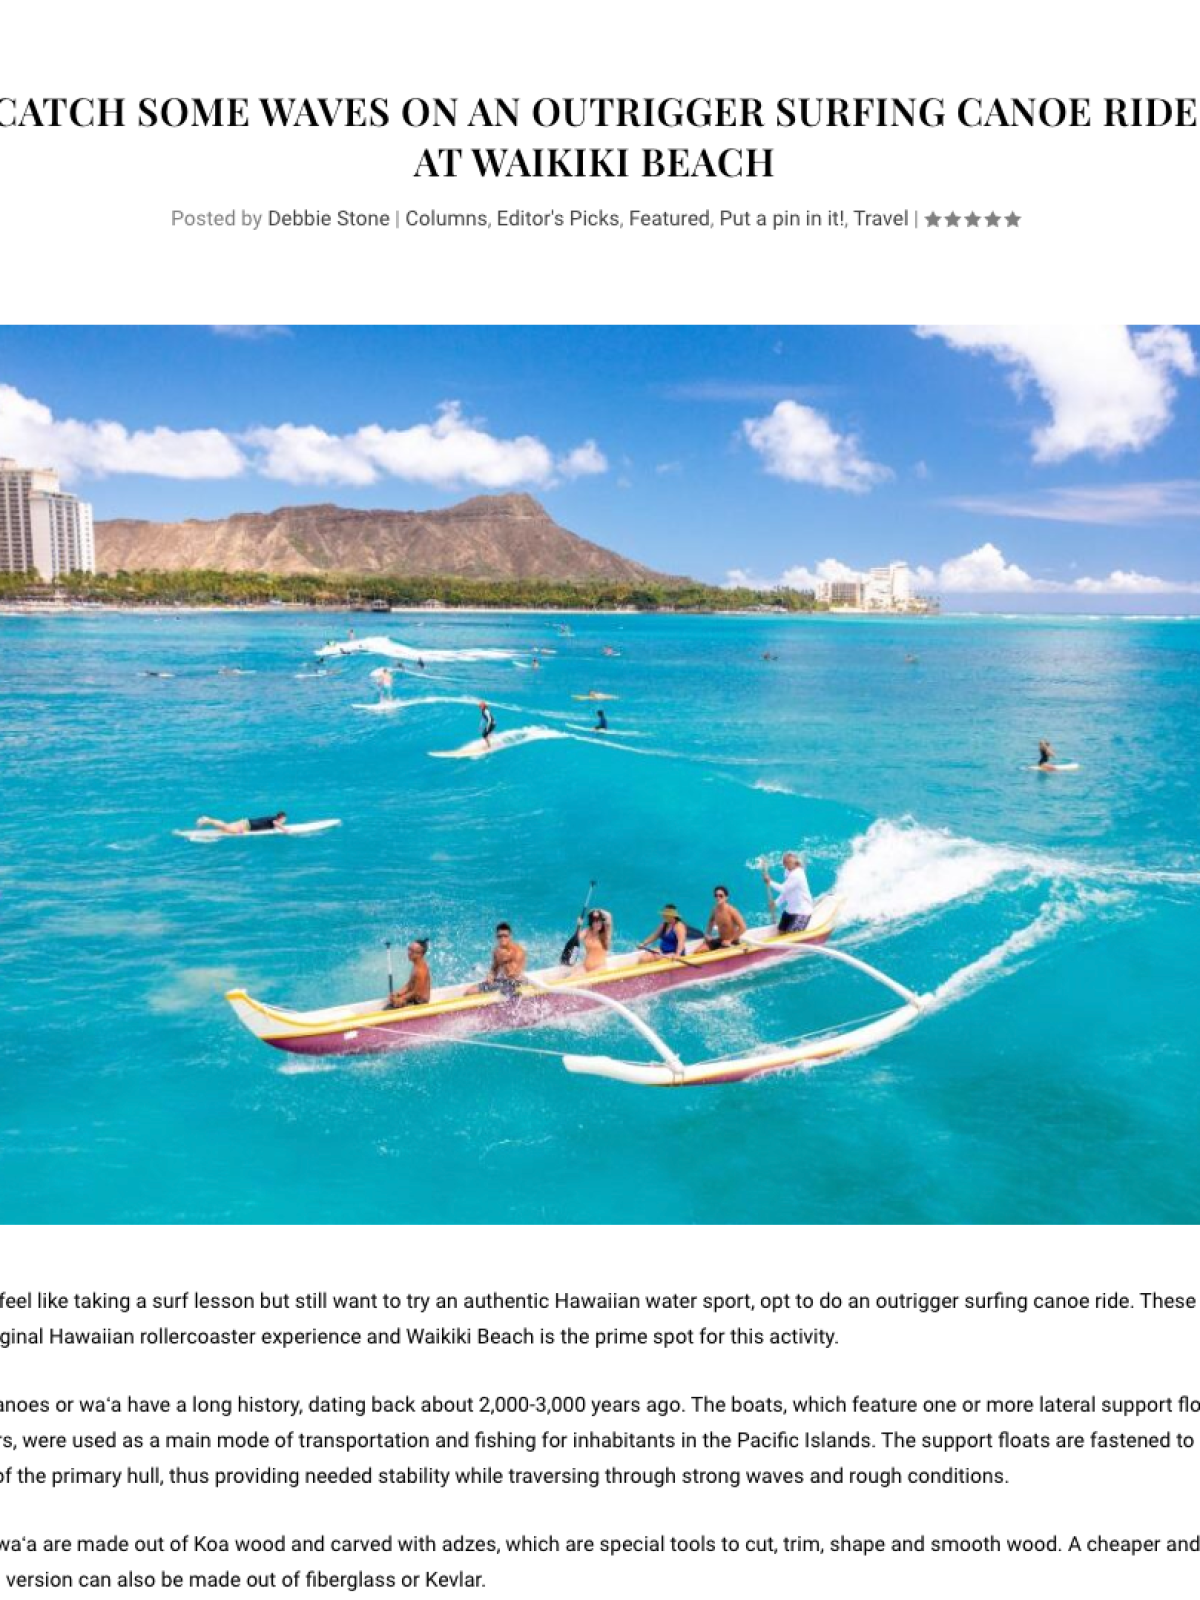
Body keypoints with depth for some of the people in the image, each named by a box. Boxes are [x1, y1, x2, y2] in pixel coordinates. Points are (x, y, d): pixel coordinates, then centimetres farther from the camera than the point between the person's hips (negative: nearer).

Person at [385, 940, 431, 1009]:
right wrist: (397, 993, -2)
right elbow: (410, 984, 9)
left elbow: (416, 993, -24)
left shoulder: (420, 970, -28)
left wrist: (402, 999, -16)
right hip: (414, 996, 10)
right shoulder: (417, 965, 2)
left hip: (419, 1001, -10)